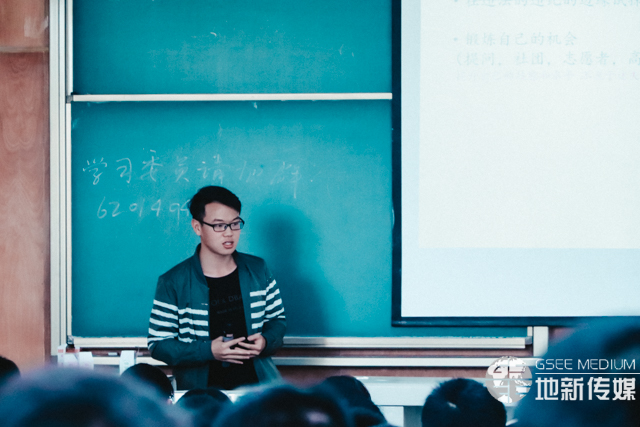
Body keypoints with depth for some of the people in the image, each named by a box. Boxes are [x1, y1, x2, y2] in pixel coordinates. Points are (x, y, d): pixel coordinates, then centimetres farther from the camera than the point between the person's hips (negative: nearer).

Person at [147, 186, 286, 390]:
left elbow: (277, 319, 20)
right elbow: (158, 345, -1)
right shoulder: (173, 283, -1)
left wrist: (266, 341, -4)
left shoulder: (257, 270, 10)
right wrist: (209, 351, -14)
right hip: (202, 390, -2)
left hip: (258, 382, 2)